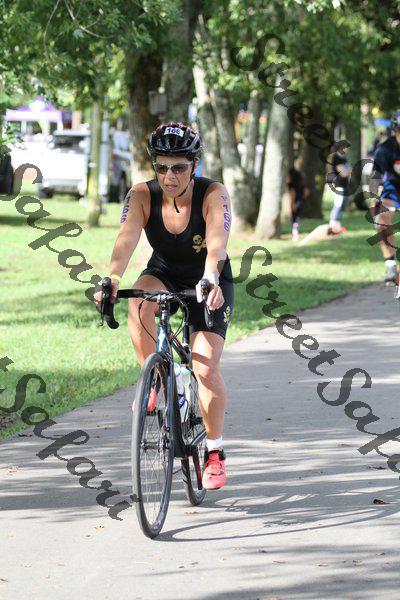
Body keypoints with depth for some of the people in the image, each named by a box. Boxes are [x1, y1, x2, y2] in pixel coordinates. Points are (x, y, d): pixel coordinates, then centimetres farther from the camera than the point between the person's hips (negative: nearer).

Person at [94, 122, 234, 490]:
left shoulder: (213, 194, -25)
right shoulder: (142, 196, -19)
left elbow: (216, 242, -40)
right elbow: (126, 239, -34)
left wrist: (210, 280, -60)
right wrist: (112, 279, -54)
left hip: (209, 282, -2)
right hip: (164, 274, 2)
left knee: (206, 369, -17)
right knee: (139, 305, -35)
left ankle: (215, 451, 3)